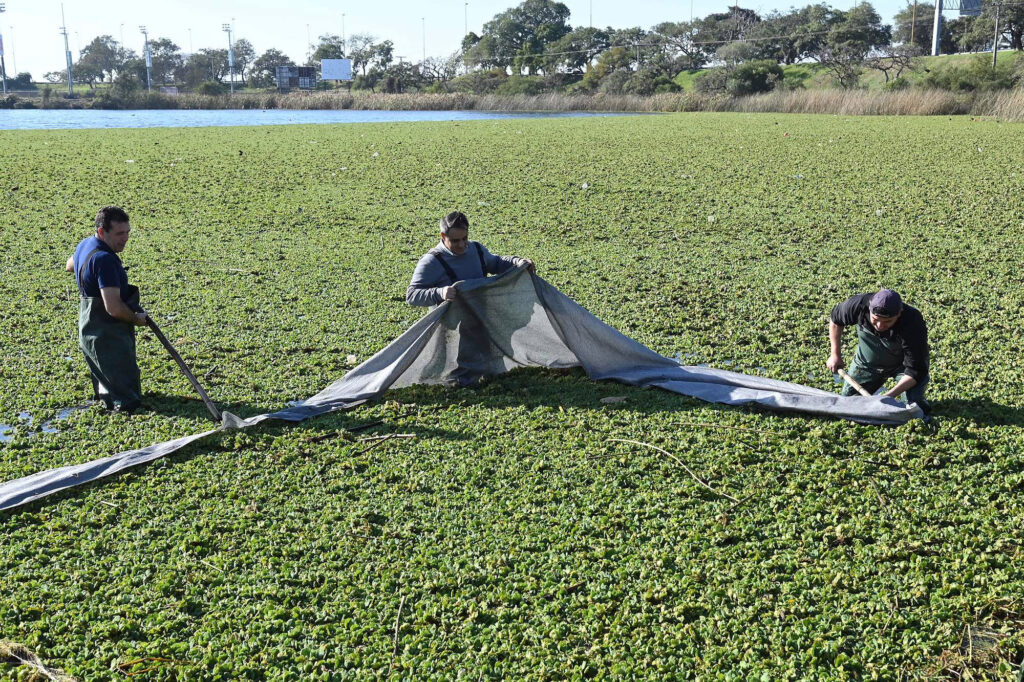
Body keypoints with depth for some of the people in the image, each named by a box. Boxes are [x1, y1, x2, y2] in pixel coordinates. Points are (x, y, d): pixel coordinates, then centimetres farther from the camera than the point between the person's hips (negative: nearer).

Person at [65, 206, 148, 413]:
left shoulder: (86, 244, 5)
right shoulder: (104, 259, -27)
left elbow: (70, 266, 31)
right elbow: (114, 308, -32)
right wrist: (136, 318, -15)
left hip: (91, 327, 10)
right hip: (107, 334, -10)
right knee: (128, 401, -3)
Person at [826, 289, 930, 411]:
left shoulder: (913, 326, -40)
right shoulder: (859, 304, -33)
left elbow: (914, 371, -35)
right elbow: (835, 320, -9)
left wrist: (890, 395, -48)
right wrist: (836, 355, -8)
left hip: (903, 363, -3)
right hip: (867, 363, 3)